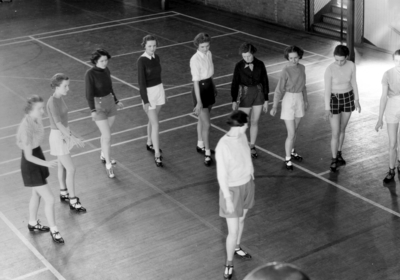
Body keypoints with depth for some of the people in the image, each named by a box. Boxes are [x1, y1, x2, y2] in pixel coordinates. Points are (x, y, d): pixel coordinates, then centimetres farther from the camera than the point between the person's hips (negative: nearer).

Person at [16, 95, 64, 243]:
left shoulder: (35, 119, -6)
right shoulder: (27, 127, -32)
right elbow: (28, 156, -27)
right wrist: (46, 164, -40)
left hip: (38, 156, 9)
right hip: (30, 166, -9)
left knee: (37, 194, 26)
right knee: (50, 199, -3)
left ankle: (33, 223, 47)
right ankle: (53, 230, 16)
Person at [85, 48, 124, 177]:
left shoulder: (106, 70, 0)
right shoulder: (90, 73, -22)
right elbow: (89, 93, -24)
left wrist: (116, 101, 21)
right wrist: (93, 111, -34)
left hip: (109, 103, 7)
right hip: (98, 106, -7)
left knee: (105, 133, 22)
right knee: (107, 137, -7)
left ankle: (104, 156, 45)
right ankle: (108, 165, 9)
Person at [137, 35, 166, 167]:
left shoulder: (156, 57, 3)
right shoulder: (141, 61, -18)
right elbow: (141, 81, -19)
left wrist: (163, 93, 20)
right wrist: (145, 101, -21)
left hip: (159, 89, 7)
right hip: (148, 92, -7)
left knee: (153, 120, 20)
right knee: (155, 124, -8)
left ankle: (150, 144, 40)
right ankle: (157, 155, -3)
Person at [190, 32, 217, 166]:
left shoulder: (209, 54, 0)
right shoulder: (195, 60, -23)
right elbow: (195, 81, -23)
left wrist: (213, 86, 23)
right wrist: (199, 102, -25)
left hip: (209, 87, 7)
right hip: (200, 90, -7)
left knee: (203, 119, 21)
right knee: (206, 125, -6)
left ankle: (200, 145, 38)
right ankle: (207, 154, 3)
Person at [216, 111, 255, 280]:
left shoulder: (242, 135, -8)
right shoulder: (223, 146, -32)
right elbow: (221, 175, -26)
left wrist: (251, 176, 18)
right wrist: (228, 199, -21)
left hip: (247, 184, 7)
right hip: (232, 190, -7)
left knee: (241, 220, 26)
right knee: (233, 231, 1)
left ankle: (236, 248, 52)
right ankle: (229, 263, 24)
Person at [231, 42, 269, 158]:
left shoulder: (260, 64, -7)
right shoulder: (239, 66, -11)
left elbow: (264, 81, 0)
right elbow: (235, 83, -5)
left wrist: (266, 100, 1)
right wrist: (234, 101, -6)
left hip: (258, 94, 2)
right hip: (245, 95, -2)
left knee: (254, 122, 11)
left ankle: (252, 147, 26)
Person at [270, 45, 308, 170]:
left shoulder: (301, 68, -1)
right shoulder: (285, 71, -20)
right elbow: (279, 90, -18)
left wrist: (306, 100, 20)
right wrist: (274, 107, -21)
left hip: (299, 100, 6)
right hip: (288, 101, -6)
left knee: (294, 130, 22)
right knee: (291, 134, -4)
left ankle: (291, 151, 44)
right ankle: (288, 159, 14)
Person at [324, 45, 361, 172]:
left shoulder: (352, 65, -12)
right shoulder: (329, 70, -24)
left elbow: (353, 83, 0)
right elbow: (327, 90, -19)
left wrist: (357, 101, 6)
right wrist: (327, 109, -17)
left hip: (348, 99, 4)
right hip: (334, 100, -4)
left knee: (342, 129, 19)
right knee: (336, 133, -2)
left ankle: (339, 154, 41)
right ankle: (334, 160, 19)